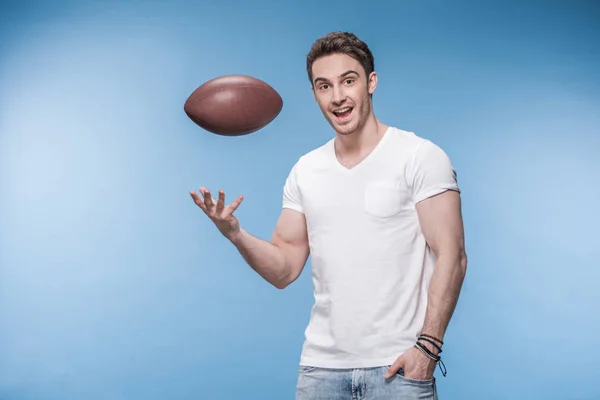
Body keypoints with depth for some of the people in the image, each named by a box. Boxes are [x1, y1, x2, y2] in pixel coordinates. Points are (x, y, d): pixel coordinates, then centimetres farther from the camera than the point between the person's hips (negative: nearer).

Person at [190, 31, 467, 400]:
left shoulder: (421, 157, -5)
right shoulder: (305, 171, 9)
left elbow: (451, 256, -9)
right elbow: (285, 270, 9)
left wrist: (428, 345, -16)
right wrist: (235, 233, -7)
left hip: (397, 365, -4)